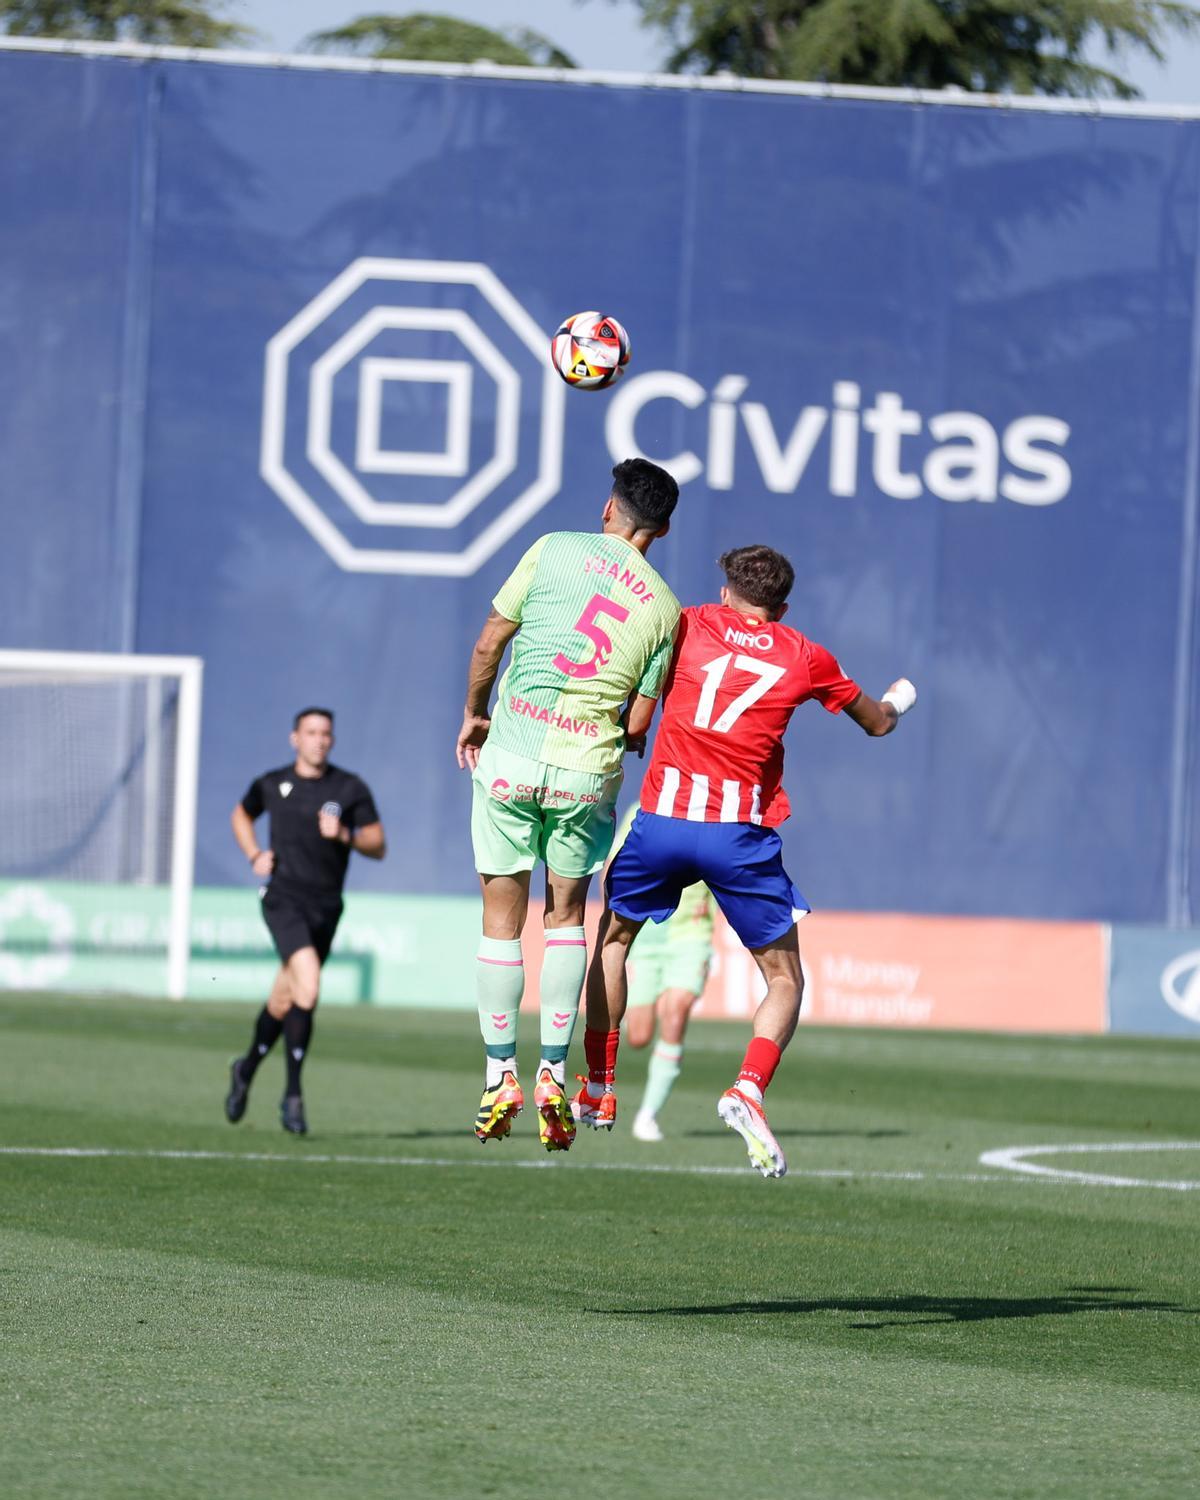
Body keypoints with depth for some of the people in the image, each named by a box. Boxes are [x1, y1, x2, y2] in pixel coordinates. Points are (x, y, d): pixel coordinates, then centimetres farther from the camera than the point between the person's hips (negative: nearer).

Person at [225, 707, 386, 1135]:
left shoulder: (351, 789, 2)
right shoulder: (272, 785, 5)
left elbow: (378, 846, 3)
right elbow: (241, 815, 25)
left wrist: (344, 835, -16)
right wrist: (254, 855, 7)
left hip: (325, 908, 3)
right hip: (283, 900, -3)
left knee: (283, 1004, 12)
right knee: (308, 986, -24)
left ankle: (247, 1070, 39)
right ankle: (292, 1095, -18)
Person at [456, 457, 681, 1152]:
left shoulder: (554, 550, -2)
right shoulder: (664, 607, 2)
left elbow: (488, 644, 0)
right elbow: (639, 725, 2)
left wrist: (474, 715, 16)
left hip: (512, 755, -1)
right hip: (589, 771, 1)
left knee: (502, 916, 8)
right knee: (567, 916, 16)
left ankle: (500, 1077, 7)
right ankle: (554, 1077, 8)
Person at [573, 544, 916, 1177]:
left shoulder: (689, 626, 8)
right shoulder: (806, 658, 9)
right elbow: (877, 722, 25)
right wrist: (896, 699, 47)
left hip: (663, 817, 1)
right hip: (742, 835, -1)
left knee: (612, 939, 26)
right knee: (785, 981, 10)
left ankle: (598, 1089, 27)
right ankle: (748, 1089, -17)